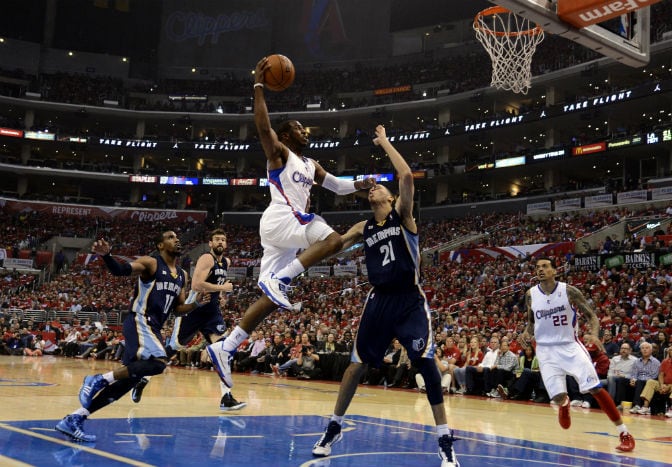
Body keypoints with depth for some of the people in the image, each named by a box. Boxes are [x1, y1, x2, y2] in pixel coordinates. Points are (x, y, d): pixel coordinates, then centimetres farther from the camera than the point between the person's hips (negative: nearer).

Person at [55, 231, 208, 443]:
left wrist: (196, 304, 4)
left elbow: (178, 308, 24)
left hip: (154, 328, 8)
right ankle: (98, 380, -17)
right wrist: (106, 255, -38)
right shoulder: (151, 263, -4)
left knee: (128, 379, 3)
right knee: (158, 362, -30)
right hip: (140, 321, -8)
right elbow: (119, 270, -18)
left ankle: (74, 419, 9)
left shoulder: (182, 275, 18)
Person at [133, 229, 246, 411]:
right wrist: (222, 288, -21)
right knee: (172, 347, 1)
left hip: (212, 311, 7)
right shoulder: (206, 259, -15)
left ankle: (226, 397, -12)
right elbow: (196, 285, -29)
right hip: (194, 309, -6)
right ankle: (143, 379, 21)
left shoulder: (226, 262, 11)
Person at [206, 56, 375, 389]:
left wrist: (360, 185, 16)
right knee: (333, 240, -26)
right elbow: (263, 126, -14)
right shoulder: (278, 152, 4)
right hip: (279, 219, -8)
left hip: (293, 224, 8)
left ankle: (224, 349, 1)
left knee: (270, 298, 1)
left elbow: (337, 186, 34)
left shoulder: (310, 165, 28)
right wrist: (258, 86, -17)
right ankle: (279, 280, -26)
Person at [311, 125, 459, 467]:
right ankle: (334, 428, 24)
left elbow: (406, 176, -16)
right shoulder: (363, 229, 12)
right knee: (357, 364, 7)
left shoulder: (402, 214, 0)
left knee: (425, 362, -15)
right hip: (379, 301, 4)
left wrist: (384, 142, -8)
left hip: (410, 301, -4)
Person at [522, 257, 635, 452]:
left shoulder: (569, 291, -9)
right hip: (546, 350, 2)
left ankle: (624, 433, -2)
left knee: (595, 388, -11)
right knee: (558, 397, -8)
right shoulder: (531, 295, -1)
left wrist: (594, 335, -23)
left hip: (570, 346, -2)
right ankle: (564, 405, 33)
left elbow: (591, 315, -4)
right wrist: (527, 333, -6)